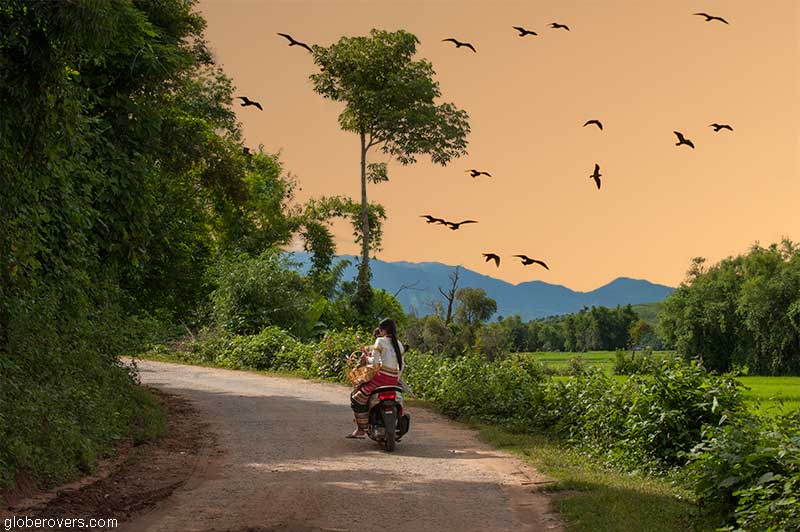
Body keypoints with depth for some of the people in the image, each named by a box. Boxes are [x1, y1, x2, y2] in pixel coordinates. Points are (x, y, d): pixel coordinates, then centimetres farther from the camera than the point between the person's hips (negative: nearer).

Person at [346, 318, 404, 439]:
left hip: (381, 376, -7)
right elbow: (401, 366, 16)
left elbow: (375, 361, -11)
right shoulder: (399, 344, 15)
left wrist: (367, 358, 8)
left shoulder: (380, 341, -4)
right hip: (394, 380, 7)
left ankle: (361, 429, -2)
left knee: (357, 398, 2)